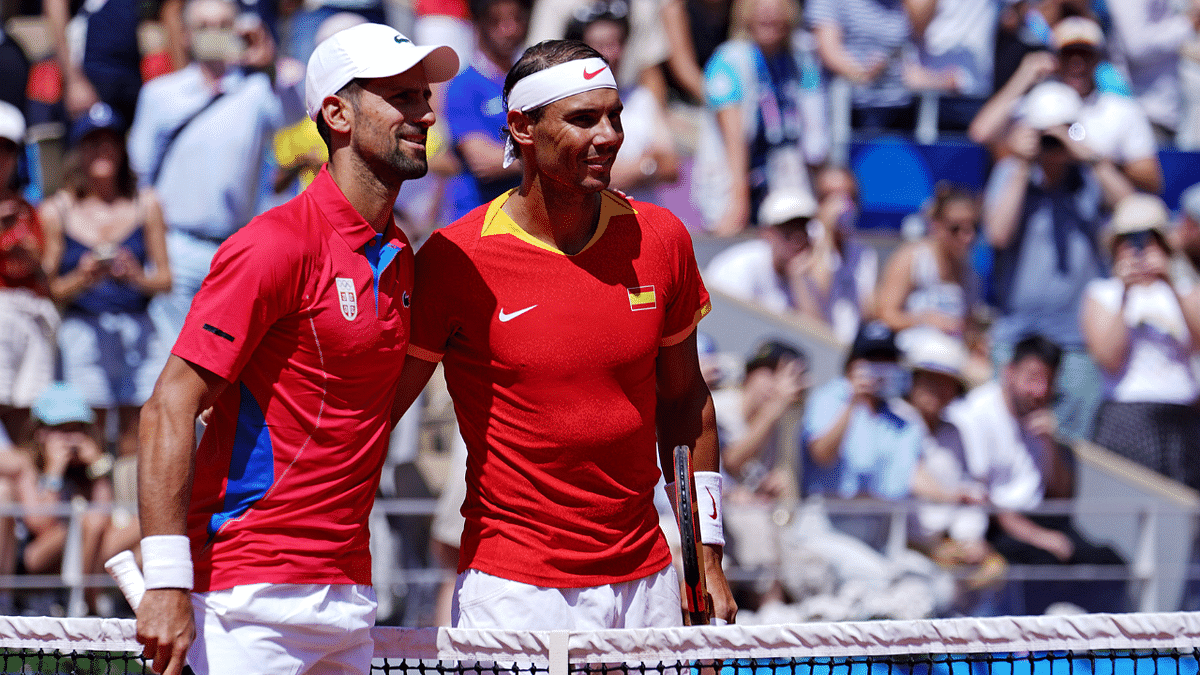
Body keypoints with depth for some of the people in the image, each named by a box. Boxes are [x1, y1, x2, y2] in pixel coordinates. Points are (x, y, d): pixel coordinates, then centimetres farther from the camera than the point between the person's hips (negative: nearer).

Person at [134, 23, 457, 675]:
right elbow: (170, 407, -14)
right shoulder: (277, 245, -11)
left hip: (348, 591, 7)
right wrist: (165, 580, -21)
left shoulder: (401, 259, 14)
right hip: (253, 595, -7)